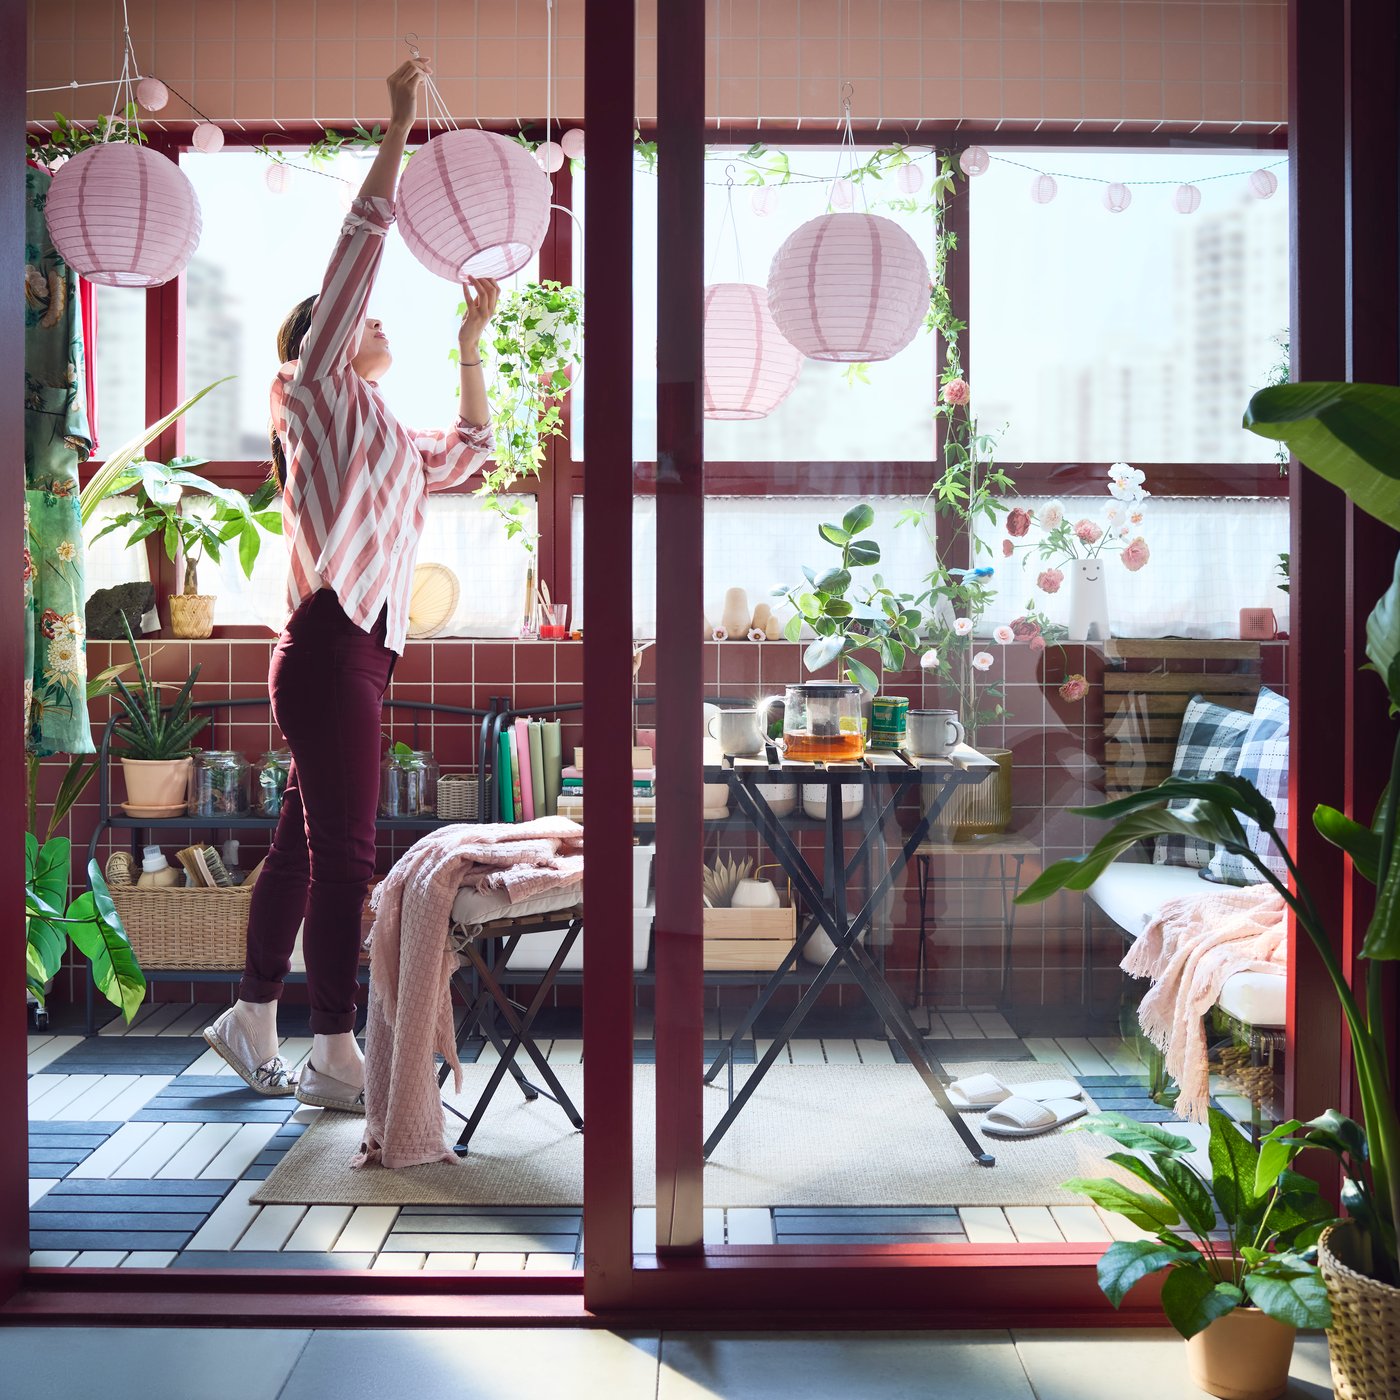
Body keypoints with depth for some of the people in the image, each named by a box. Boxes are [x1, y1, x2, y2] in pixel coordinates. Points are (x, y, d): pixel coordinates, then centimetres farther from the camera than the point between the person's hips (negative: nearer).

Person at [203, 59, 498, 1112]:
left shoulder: (382, 432, 25)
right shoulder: (321, 394, 1)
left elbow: (468, 452, 35)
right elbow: (359, 247, -5)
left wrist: (473, 340, 30)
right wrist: (400, 126, -4)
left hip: (360, 654, 9)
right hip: (330, 646, -9)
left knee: (306, 846, 13)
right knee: (346, 853, -7)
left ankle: (252, 1022, 22)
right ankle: (335, 1057, -2)